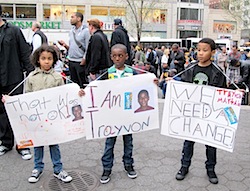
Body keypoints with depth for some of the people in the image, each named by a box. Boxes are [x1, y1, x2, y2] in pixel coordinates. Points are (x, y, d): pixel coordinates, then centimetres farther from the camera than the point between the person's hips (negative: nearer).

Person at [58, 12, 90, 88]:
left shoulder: (85, 31, -8)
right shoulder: (72, 31, 14)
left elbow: (88, 49, -11)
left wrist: (83, 62, -15)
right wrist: (65, 45, -2)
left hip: (80, 62, -7)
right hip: (71, 61, 7)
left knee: (83, 84, -3)